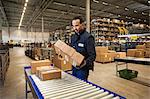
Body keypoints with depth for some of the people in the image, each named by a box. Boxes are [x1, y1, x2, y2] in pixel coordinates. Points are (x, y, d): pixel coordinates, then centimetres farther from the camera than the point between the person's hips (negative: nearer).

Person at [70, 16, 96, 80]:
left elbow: (92, 55, -19)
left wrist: (86, 62, -36)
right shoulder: (73, 37, 8)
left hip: (83, 68, -7)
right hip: (74, 67, 8)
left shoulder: (88, 37, -16)